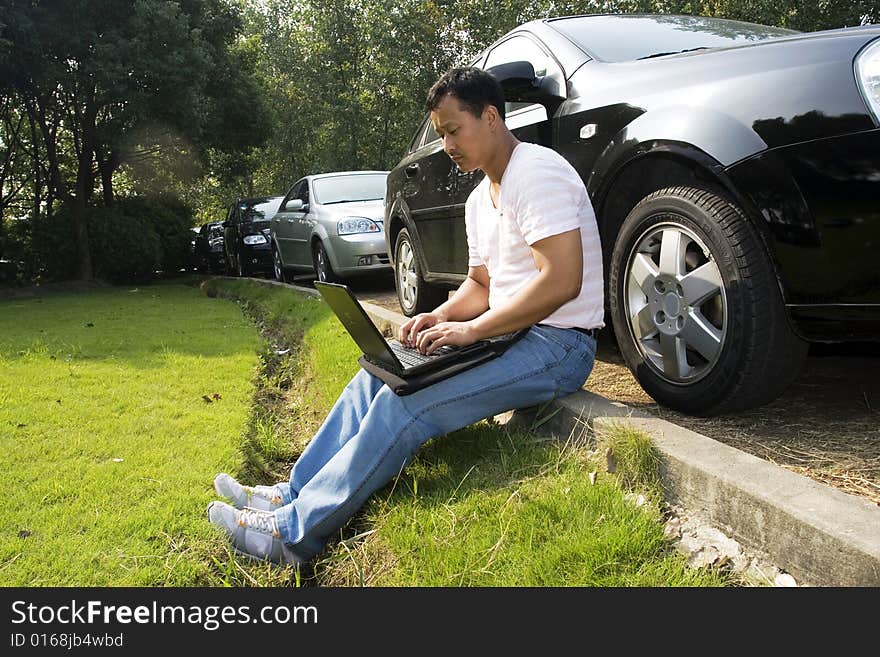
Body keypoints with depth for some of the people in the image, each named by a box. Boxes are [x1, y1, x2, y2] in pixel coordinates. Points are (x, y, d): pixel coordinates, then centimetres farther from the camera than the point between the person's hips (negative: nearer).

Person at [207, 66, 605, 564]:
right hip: (508, 334, 10)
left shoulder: (537, 172, -15)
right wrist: (442, 317, 1)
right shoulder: (480, 199, 16)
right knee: (377, 376, 3)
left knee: (405, 403, -23)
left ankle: (297, 532, -13)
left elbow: (563, 281, -24)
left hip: (558, 345, -10)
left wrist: (472, 329, -21)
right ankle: (294, 494, 6)